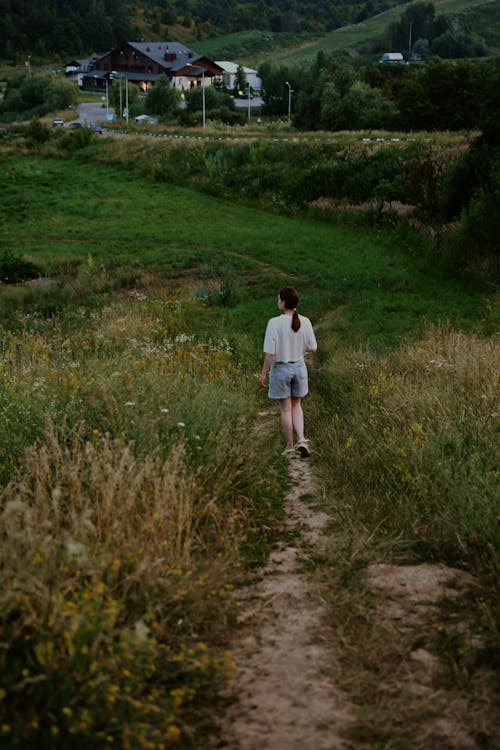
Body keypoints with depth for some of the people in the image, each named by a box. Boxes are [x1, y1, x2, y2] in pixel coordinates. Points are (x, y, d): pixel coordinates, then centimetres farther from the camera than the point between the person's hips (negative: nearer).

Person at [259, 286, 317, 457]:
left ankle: (290, 447, 20)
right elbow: (313, 348, 0)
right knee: (296, 405, 21)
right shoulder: (305, 322, -8)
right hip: (299, 368, 3)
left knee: (285, 409, 11)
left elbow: (270, 353, -19)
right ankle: (301, 440, 4)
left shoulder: (274, 323, -20)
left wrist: (263, 374, -7)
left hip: (280, 369, -3)